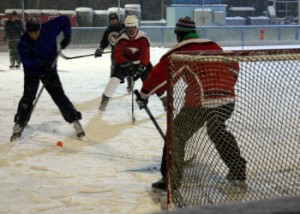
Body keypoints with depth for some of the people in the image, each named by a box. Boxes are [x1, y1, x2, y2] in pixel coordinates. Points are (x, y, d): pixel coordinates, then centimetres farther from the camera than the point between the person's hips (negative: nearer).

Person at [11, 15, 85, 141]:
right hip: (32, 71, 0)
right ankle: (19, 124, 6)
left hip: (49, 69, 1)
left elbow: (64, 20, -7)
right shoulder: (23, 43, -22)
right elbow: (26, 60, -29)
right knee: (28, 97, -6)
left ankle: (75, 121, 2)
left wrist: (67, 36, -15)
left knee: (59, 96, -4)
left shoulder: (49, 29, -20)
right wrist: (40, 63, -42)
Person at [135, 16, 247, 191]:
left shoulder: (179, 52, 4)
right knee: (218, 131, 30)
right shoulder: (214, 47, 20)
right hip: (227, 100, 6)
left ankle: (171, 179, 1)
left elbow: (159, 74, 5)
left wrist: (144, 94, 16)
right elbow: (233, 67, 27)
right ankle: (238, 171, 32)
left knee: (177, 135, 8)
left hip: (200, 102, -6)